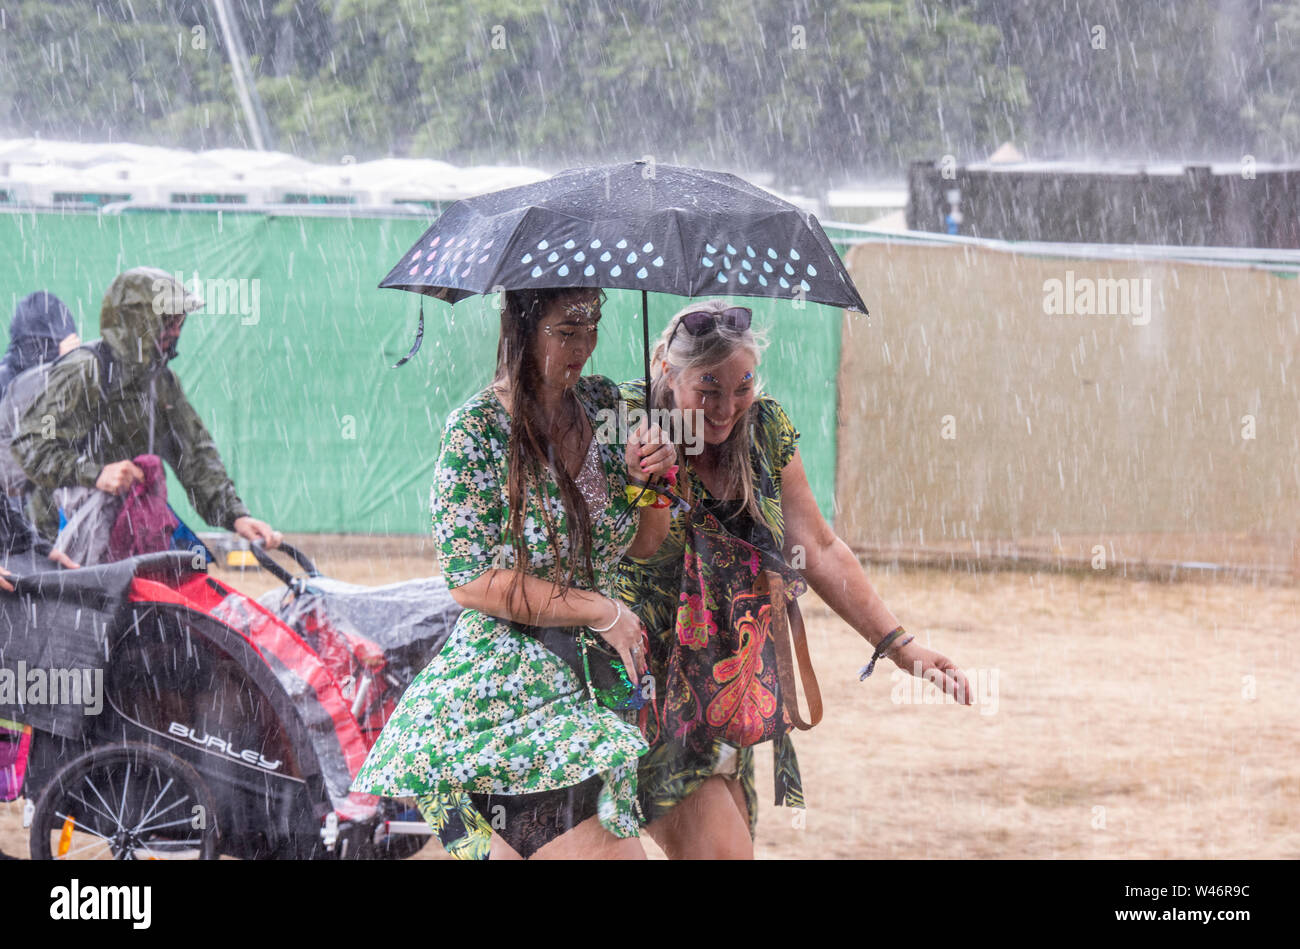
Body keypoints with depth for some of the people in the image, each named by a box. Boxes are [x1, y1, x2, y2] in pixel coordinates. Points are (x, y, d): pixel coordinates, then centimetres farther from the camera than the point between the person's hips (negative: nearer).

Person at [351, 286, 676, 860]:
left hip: (589, 679, 6)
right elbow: (473, 581, -14)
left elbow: (644, 543, 16)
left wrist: (646, 474, -5)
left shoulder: (603, 405, 7)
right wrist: (601, 612, -12)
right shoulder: (477, 431, -12)